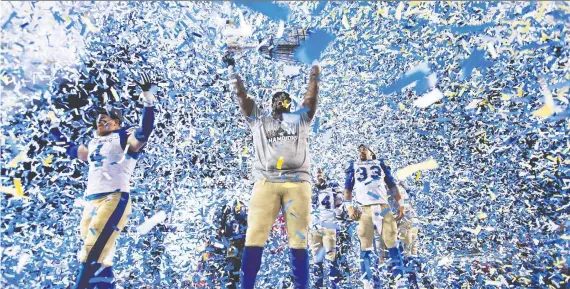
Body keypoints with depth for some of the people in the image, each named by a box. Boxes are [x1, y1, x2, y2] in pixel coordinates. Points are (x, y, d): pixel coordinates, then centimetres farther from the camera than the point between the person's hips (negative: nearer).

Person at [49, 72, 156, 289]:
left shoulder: (124, 137, 1)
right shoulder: (94, 143, 24)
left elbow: (144, 133, -20)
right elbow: (72, 150, 43)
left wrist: (148, 100, -26)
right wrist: (55, 132, 47)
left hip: (114, 199, -8)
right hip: (91, 203, 8)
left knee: (93, 252, -16)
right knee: (100, 257, 8)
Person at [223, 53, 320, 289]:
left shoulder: (300, 119, 25)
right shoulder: (258, 120, 23)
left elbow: (312, 97, 23)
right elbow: (241, 95, 21)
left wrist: (314, 73, 29)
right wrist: (232, 70, 23)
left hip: (298, 182, 1)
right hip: (266, 182, 0)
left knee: (299, 241, -1)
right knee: (254, 238, -7)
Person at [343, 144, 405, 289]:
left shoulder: (380, 164, 19)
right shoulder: (353, 166, 18)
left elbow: (392, 185, 17)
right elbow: (348, 188, 13)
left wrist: (401, 204, 7)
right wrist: (349, 207, -1)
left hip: (384, 207, 1)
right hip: (365, 210, -1)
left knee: (392, 244, -2)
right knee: (365, 247, -1)